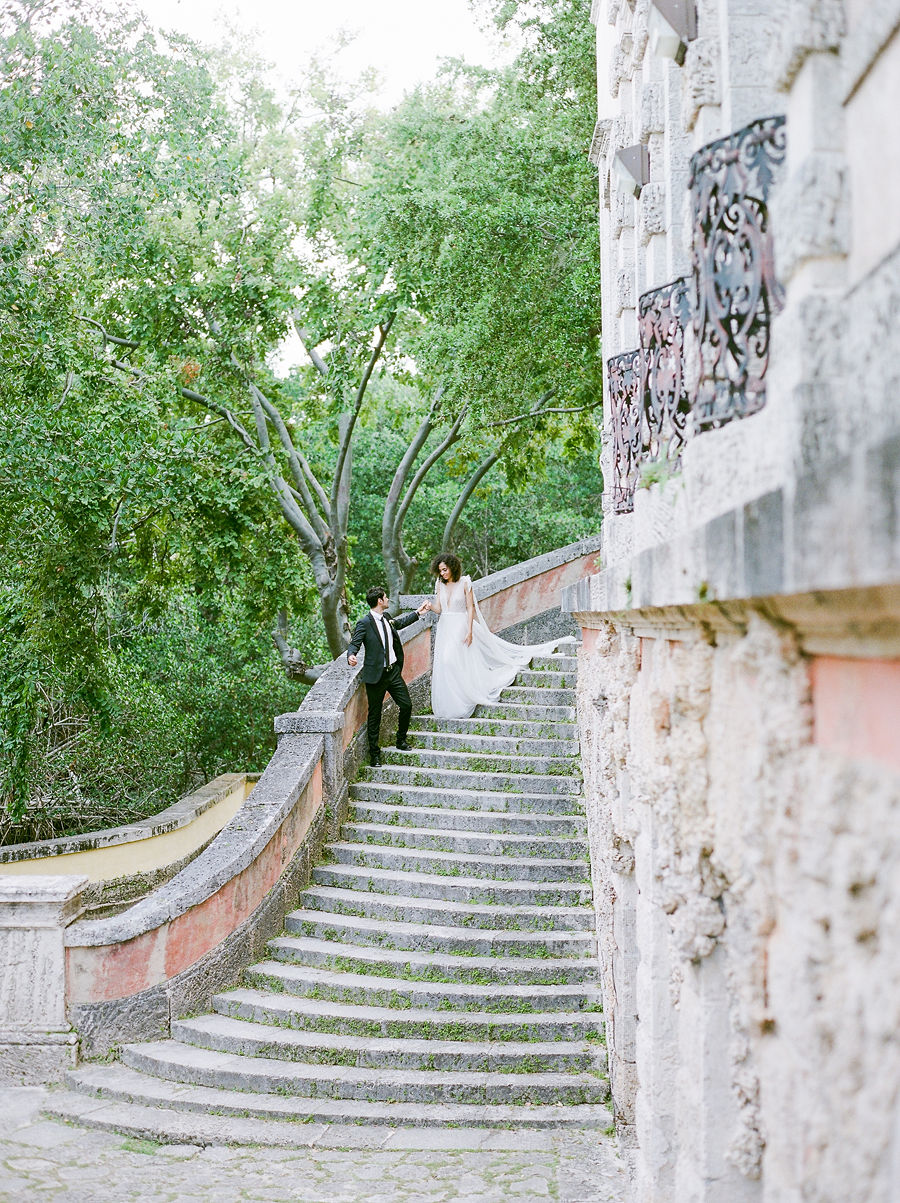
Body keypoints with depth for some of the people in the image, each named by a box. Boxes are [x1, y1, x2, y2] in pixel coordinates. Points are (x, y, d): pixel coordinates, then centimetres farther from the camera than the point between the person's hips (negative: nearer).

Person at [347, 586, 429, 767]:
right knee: (374, 715, 3)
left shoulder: (386, 617, 7)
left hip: (394, 671, 7)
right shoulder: (364, 623, -15)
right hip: (376, 675, -7)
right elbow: (354, 644, -16)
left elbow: (398, 624, 29)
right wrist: (351, 656, -38)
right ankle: (374, 754, 13)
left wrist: (418, 613, 36)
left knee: (406, 706, 7)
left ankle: (401, 740, 31)